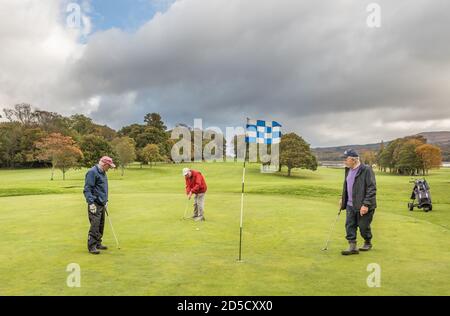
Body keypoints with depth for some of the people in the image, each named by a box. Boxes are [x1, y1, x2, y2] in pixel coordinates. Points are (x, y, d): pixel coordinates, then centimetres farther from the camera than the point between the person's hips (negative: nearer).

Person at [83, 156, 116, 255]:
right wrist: (91, 203, -21)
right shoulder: (92, 172, -13)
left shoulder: (103, 173, 17)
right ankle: (92, 246, -1)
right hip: (95, 204, -9)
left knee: (101, 225, 13)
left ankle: (98, 243, 23)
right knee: (95, 225, -8)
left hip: (102, 204, 9)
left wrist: (106, 201, 23)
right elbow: (87, 189, -17)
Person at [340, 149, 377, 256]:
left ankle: (368, 243, 31)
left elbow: (372, 189, -18)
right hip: (350, 205, 7)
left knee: (363, 226, 7)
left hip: (362, 206, -7)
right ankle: (353, 246, 8)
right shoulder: (348, 170, 10)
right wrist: (343, 199, 18)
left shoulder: (366, 170, -16)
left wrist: (366, 205, -23)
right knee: (349, 225, 1)